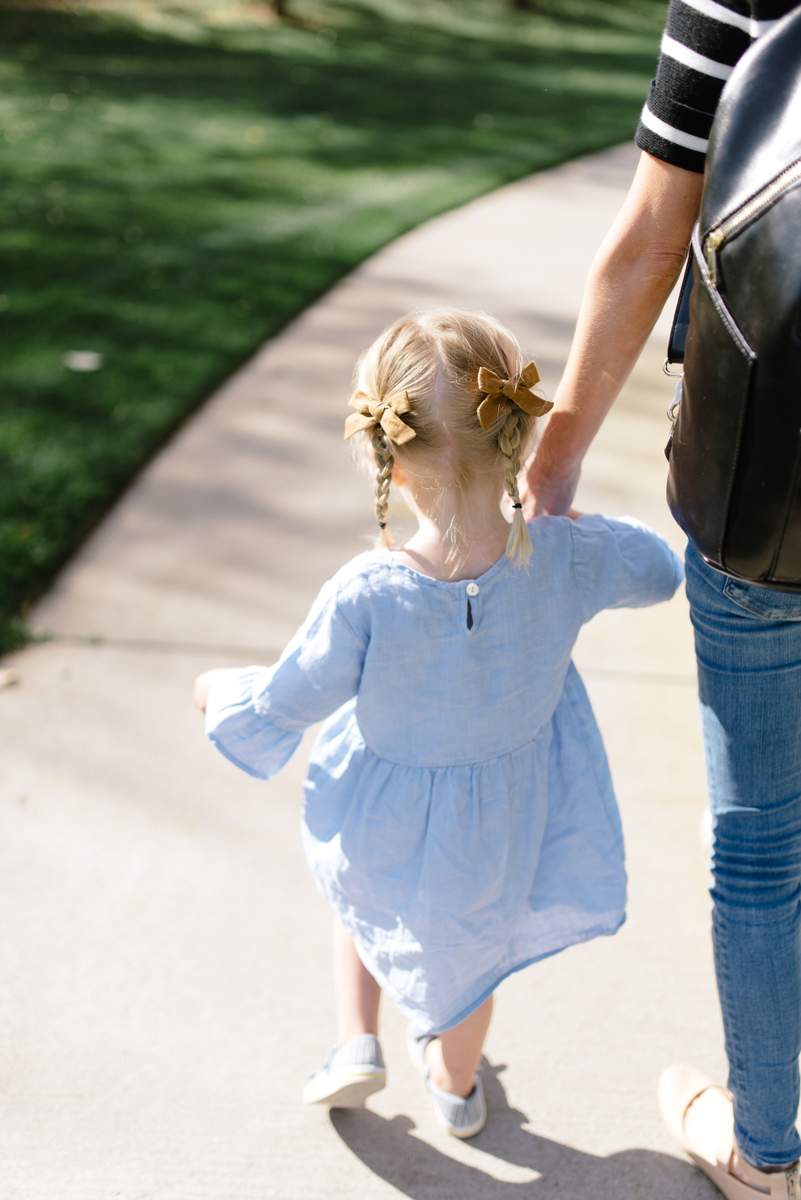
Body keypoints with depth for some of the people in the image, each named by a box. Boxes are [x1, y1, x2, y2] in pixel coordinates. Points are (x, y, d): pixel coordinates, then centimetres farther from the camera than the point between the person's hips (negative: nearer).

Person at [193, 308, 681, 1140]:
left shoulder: (365, 594, -33)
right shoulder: (564, 558, -26)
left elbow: (281, 710, -17)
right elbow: (657, 570, -2)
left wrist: (221, 692, 6)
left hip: (386, 833, -2)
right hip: (505, 836, 2)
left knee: (366, 889, 36)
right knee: (467, 943, 33)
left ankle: (356, 1042, 33)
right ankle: (457, 1087, 54)